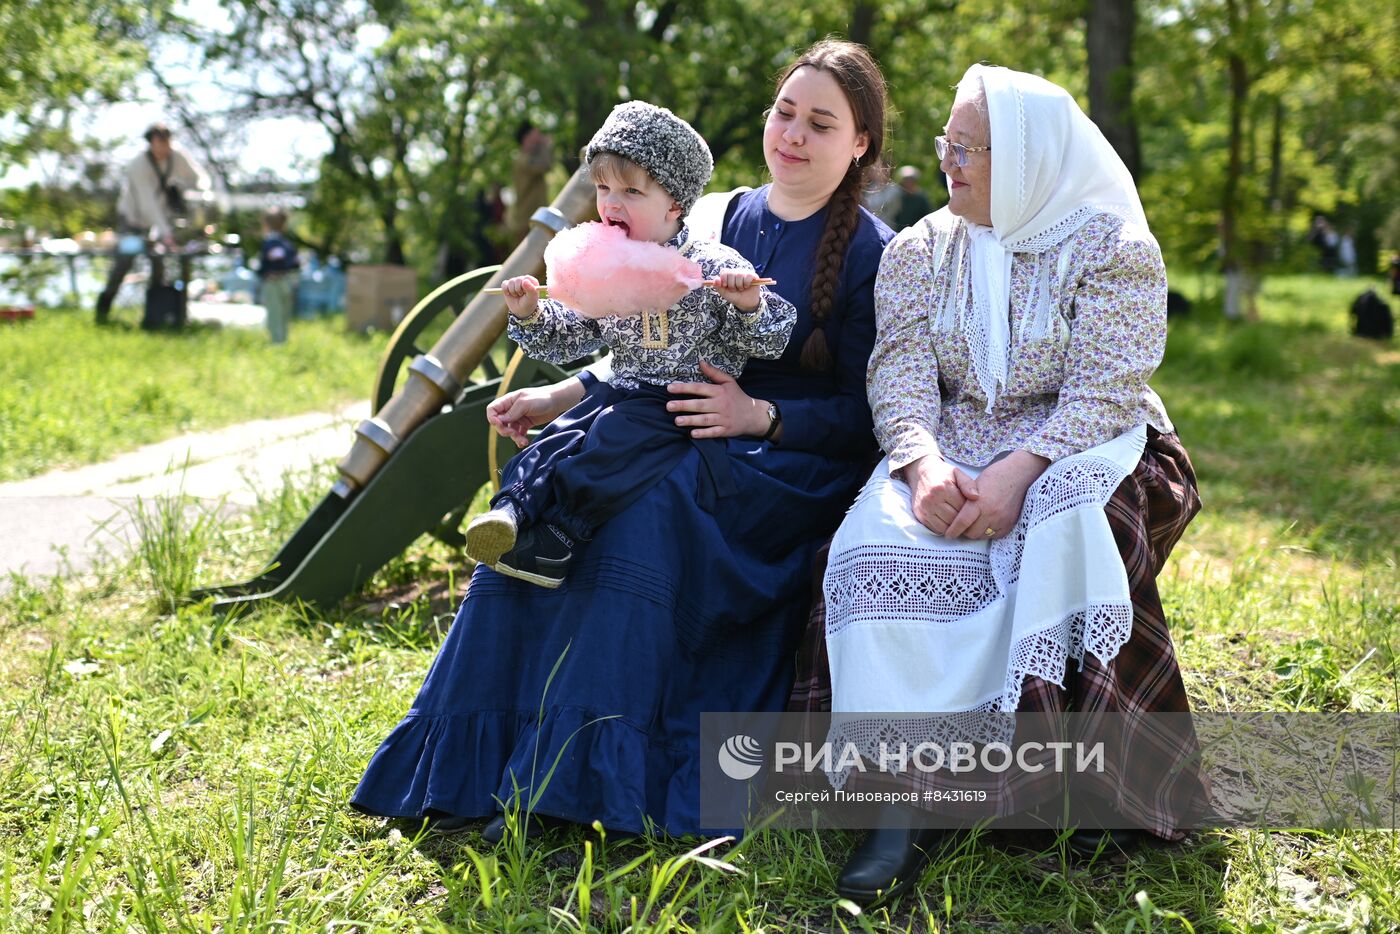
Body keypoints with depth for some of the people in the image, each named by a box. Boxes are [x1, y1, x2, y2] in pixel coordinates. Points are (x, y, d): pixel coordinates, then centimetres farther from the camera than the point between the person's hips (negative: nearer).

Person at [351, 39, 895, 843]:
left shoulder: (870, 254, -3)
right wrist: (562, 397, 1)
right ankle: (479, 756, -19)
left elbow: (868, 413, -7)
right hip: (691, 437, 6)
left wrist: (760, 415, -21)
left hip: (799, 462, -5)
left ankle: (577, 775, -29)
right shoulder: (719, 220, 13)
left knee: (646, 508, -34)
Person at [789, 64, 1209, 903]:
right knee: (885, 540, -29)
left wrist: (1018, 472, -28)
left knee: (1062, 539, -37)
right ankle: (908, 791, -34)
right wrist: (925, 462, -24)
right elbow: (901, 373, -2)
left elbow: (1105, 392, -13)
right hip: (956, 448, 3)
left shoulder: (1113, 246, -3)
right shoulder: (920, 250, 9)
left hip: (1082, 449, -2)